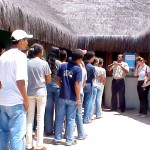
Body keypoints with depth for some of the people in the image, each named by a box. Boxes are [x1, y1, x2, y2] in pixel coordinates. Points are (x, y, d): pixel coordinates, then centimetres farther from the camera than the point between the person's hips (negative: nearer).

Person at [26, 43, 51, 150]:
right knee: (40, 118, 3)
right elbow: (48, 80, -2)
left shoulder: (27, 63, 0)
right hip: (41, 92, -2)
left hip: (30, 92, 3)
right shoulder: (44, 63, -7)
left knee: (30, 118, 8)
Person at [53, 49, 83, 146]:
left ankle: (57, 139, 18)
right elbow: (77, 85, -14)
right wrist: (78, 99, -9)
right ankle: (69, 140, 13)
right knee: (70, 119, 6)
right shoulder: (78, 69, -10)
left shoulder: (63, 66, 4)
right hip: (72, 98, -4)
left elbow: (58, 80, 6)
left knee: (60, 118, 11)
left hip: (62, 96, 4)